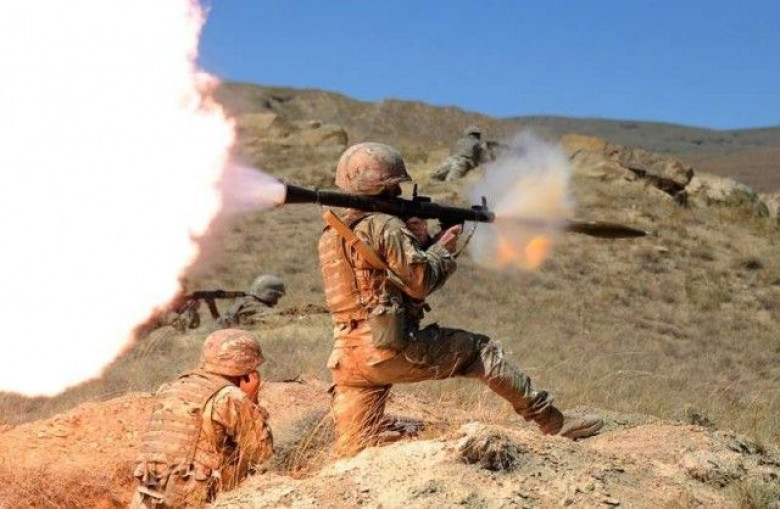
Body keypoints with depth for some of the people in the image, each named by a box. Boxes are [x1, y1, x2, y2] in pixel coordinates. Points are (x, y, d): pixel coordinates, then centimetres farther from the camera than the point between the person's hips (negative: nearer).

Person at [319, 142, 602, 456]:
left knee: (351, 453, 7)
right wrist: (442, 249, 7)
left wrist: (416, 241, 11)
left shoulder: (329, 235, 16)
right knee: (481, 351, 8)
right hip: (390, 349, -7)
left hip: (347, 357, 7)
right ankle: (553, 422, 14)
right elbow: (420, 282, -10)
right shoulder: (384, 226, -9)